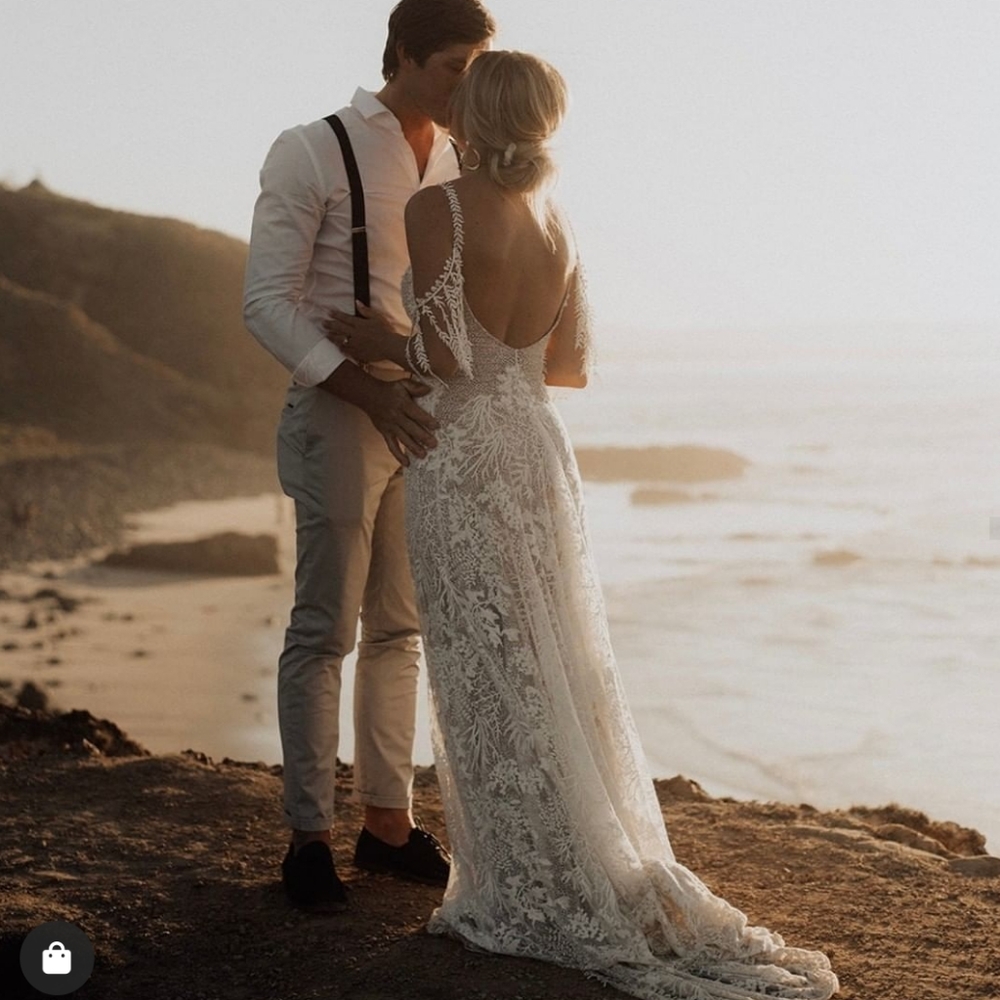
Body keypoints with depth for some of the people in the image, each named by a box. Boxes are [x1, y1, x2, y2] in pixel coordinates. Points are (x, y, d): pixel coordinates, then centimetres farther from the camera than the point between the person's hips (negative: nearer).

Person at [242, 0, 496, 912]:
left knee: (400, 629, 11)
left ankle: (388, 821, 20)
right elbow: (268, 301, -12)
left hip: (427, 417, 6)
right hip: (342, 414, -6)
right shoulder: (313, 154, -8)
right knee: (326, 630, -1)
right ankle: (310, 837, 8)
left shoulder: (459, 163, 9)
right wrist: (366, 390, -23)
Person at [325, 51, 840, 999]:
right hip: (537, 452, 7)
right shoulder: (555, 226, 8)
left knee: (486, 675, 0)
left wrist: (376, 343, -1)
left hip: (461, 460, -6)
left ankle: (531, 895, 4)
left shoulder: (435, 210, -13)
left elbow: (445, 360, -19)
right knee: (553, 670, 12)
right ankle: (600, 878, 17)